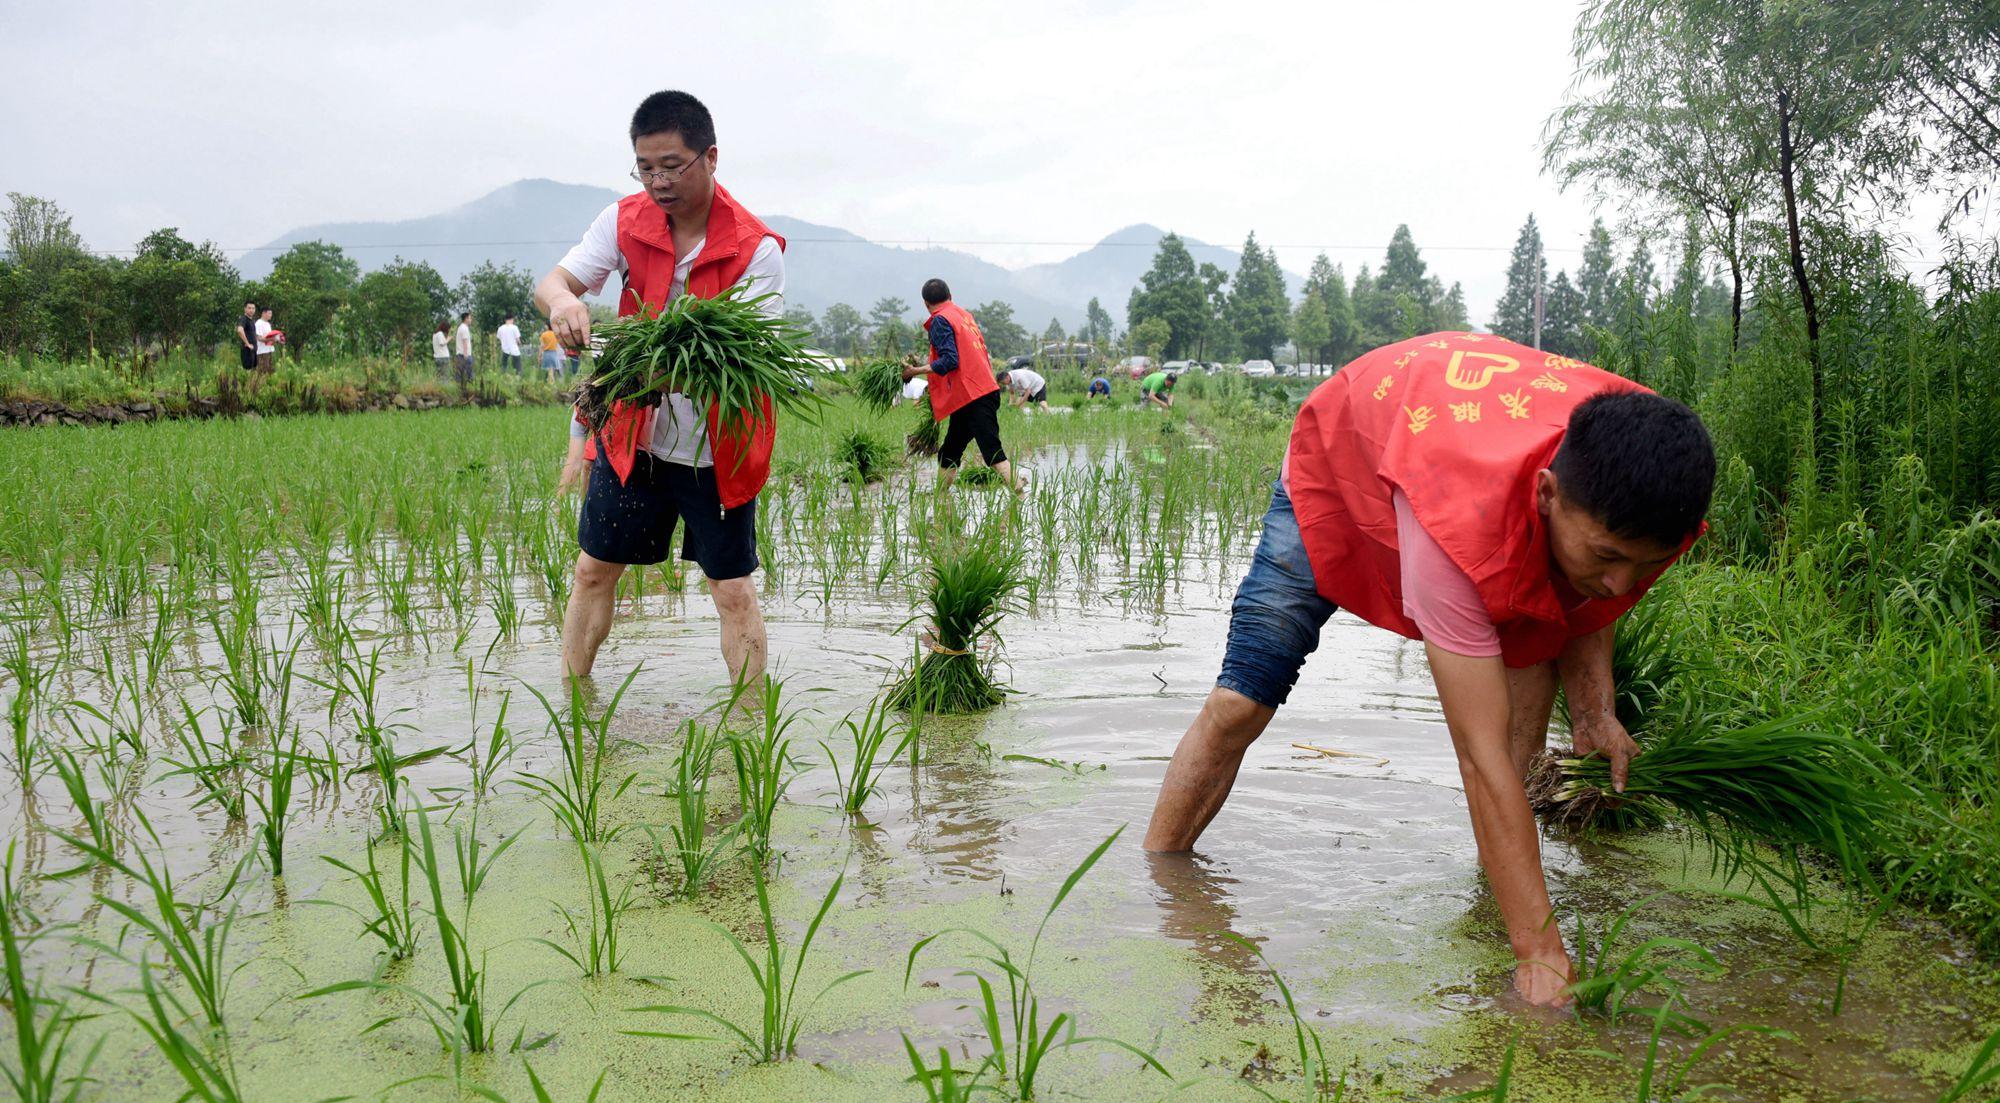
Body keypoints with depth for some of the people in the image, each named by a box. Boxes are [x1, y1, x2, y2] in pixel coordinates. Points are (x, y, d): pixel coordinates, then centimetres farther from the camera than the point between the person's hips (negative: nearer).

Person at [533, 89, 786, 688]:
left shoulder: (756, 249, -15)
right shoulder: (625, 221, -3)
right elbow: (550, 282, -4)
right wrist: (562, 301, -30)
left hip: (717, 447, -4)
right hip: (631, 433, 4)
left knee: (732, 589, 1)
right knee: (593, 570, 12)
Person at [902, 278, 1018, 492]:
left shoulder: (940, 321, -7)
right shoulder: (964, 314, 20)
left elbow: (949, 361, -18)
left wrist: (916, 371, -12)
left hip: (971, 397, -9)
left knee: (993, 452, -13)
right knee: (948, 454, 14)